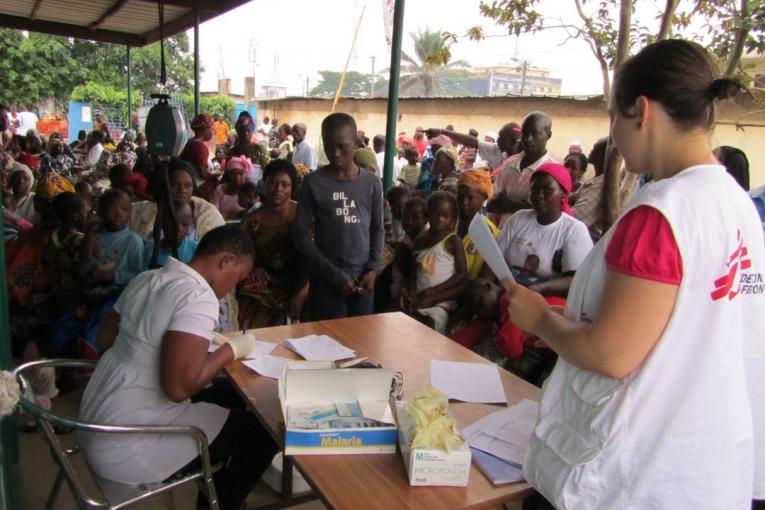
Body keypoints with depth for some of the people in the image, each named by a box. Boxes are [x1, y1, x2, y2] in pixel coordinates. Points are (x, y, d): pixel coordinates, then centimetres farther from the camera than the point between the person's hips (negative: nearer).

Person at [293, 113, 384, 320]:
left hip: (362, 279, 3)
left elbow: (377, 229, 12)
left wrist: (373, 268, -3)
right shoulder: (313, 183, -5)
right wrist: (335, 275, -10)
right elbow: (301, 235, -5)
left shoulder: (372, 183, 5)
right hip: (327, 281, -3)